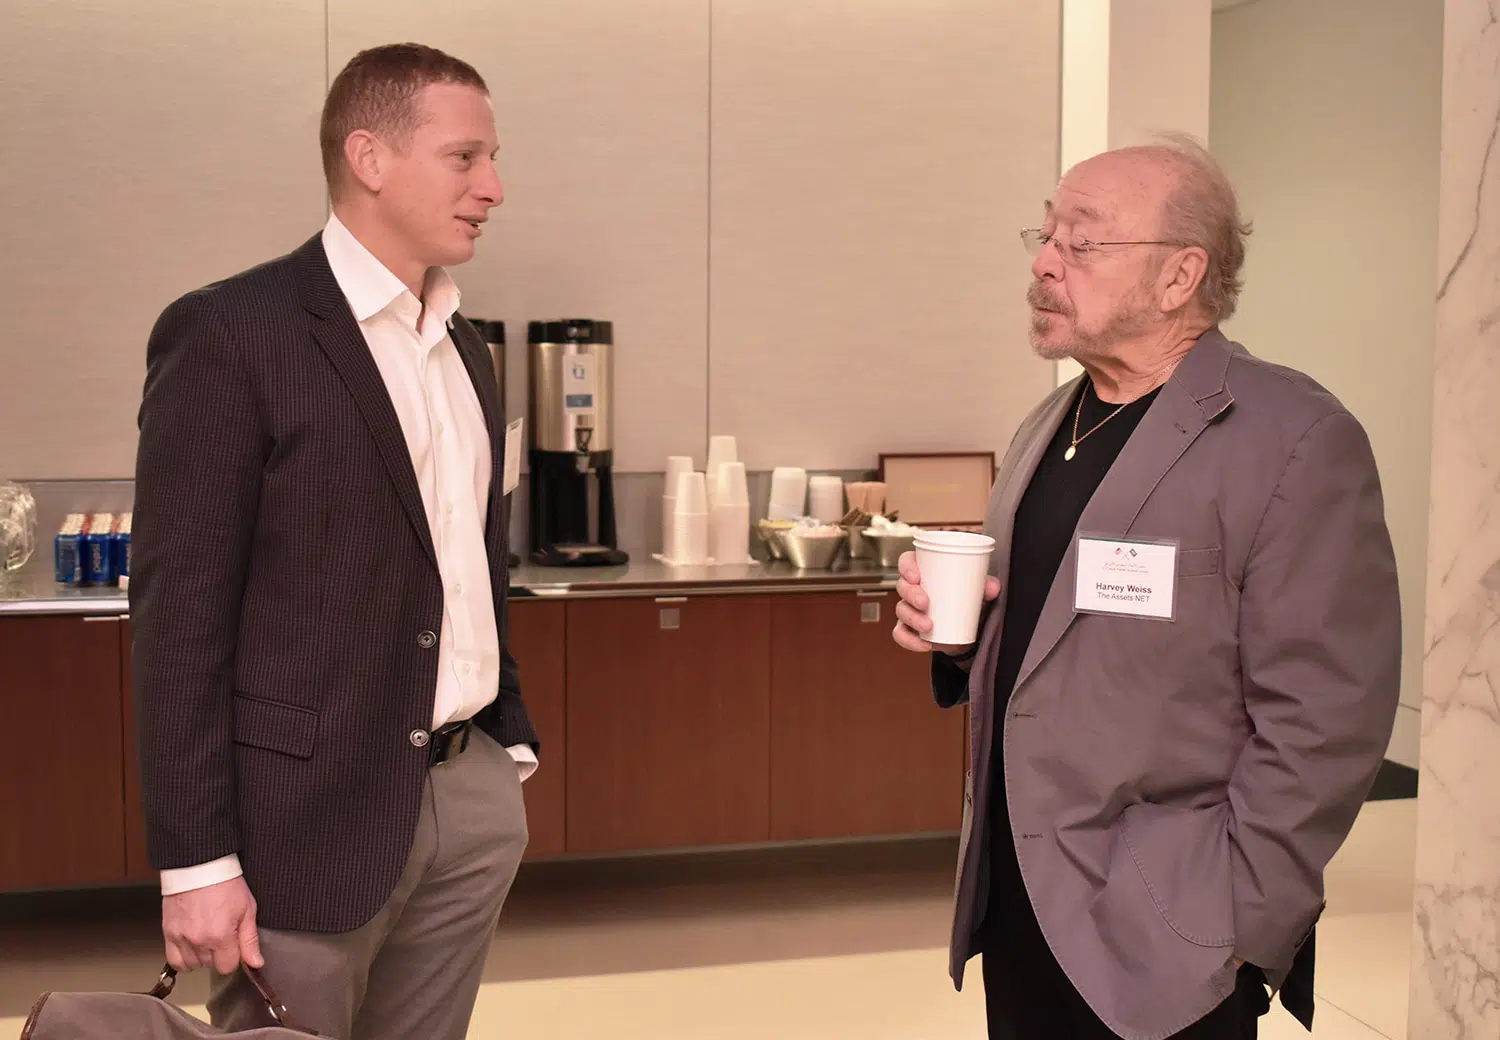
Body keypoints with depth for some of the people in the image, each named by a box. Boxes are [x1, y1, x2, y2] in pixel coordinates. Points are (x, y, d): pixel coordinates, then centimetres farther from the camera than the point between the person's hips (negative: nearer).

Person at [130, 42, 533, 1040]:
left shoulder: (464, 345, 12)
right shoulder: (230, 334, -11)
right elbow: (179, 612, -14)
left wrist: (511, 744, 15)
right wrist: (196, 859, -16)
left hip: (473, 795, 7)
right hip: (313, 806, -6)